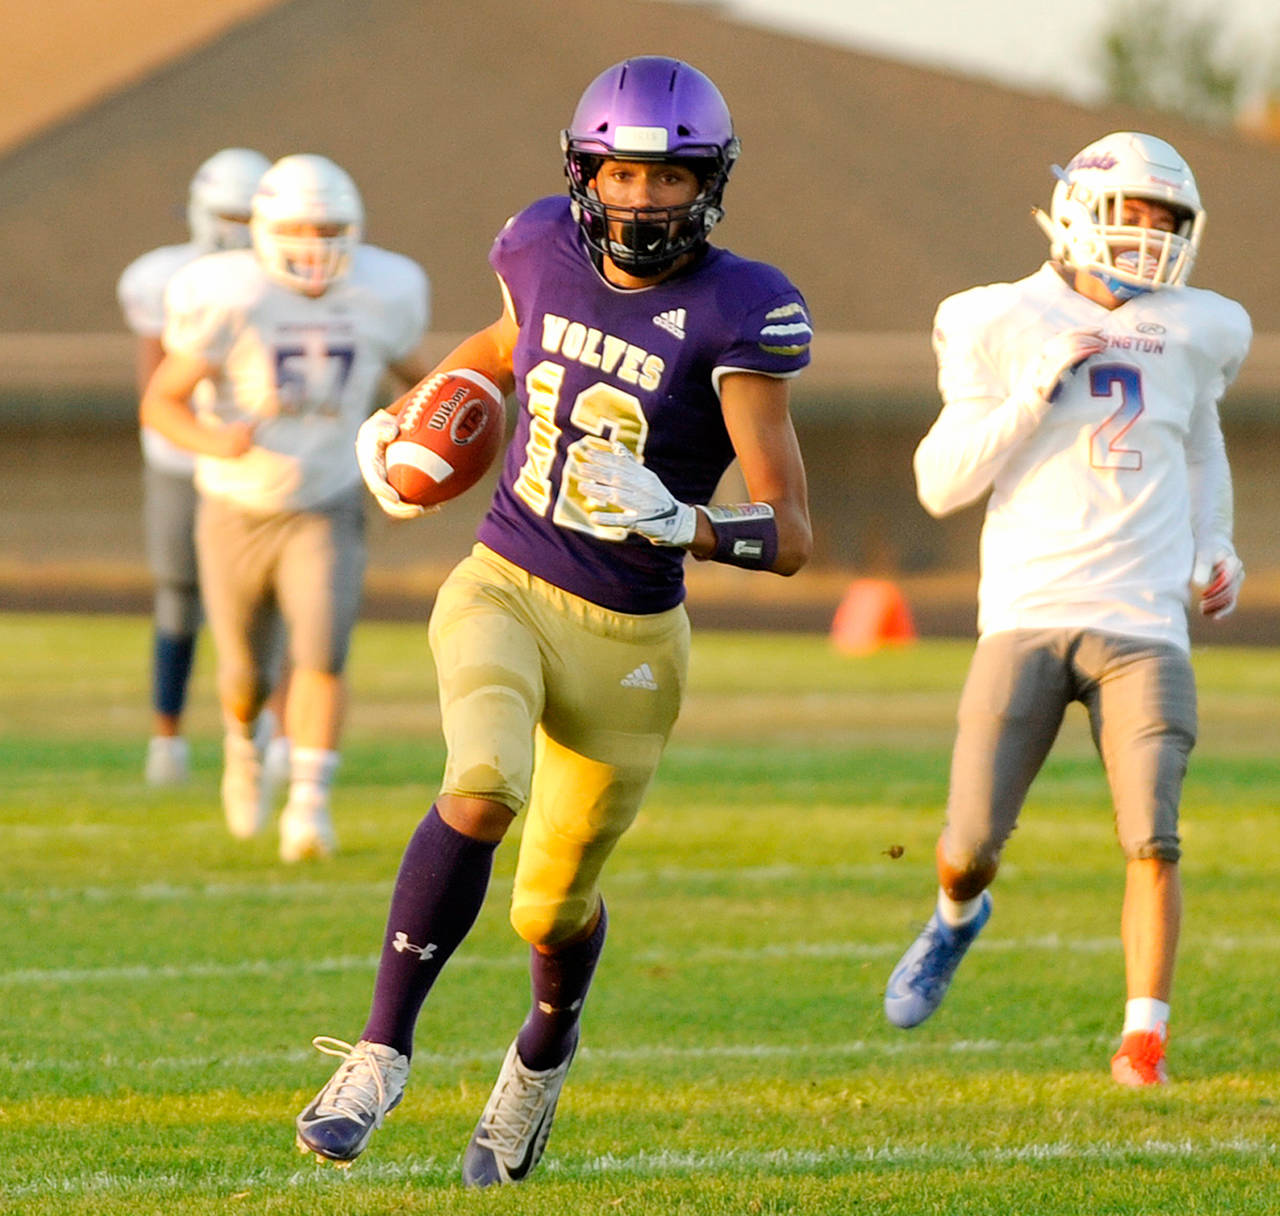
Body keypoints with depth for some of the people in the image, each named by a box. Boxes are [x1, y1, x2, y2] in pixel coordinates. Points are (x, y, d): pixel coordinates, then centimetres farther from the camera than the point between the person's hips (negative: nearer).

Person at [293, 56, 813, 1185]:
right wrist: (404, 423, 14)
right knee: (485, 789, -29)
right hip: (501, 592, 1)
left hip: (628, 643, -1)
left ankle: (546, 1050, 47)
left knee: (553, 905, 12)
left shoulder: (739, 316, -17)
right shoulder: (546, 251, -4)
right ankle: (380, 1053, -19)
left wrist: (675, 521, -36)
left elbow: (791, 537, -20)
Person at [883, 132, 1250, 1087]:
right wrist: (1037, 389, -11)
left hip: (1143, 628, 2)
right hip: (1027, 615, -2)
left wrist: (1214, 550, 20)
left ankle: (1145, 1035, -5)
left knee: (1152, 840, -14)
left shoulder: (1191, 335, 12)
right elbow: (941, 485, -1)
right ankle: (958, 919, 32)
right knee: (971, 846, -3)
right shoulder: (1008, 328, 2)